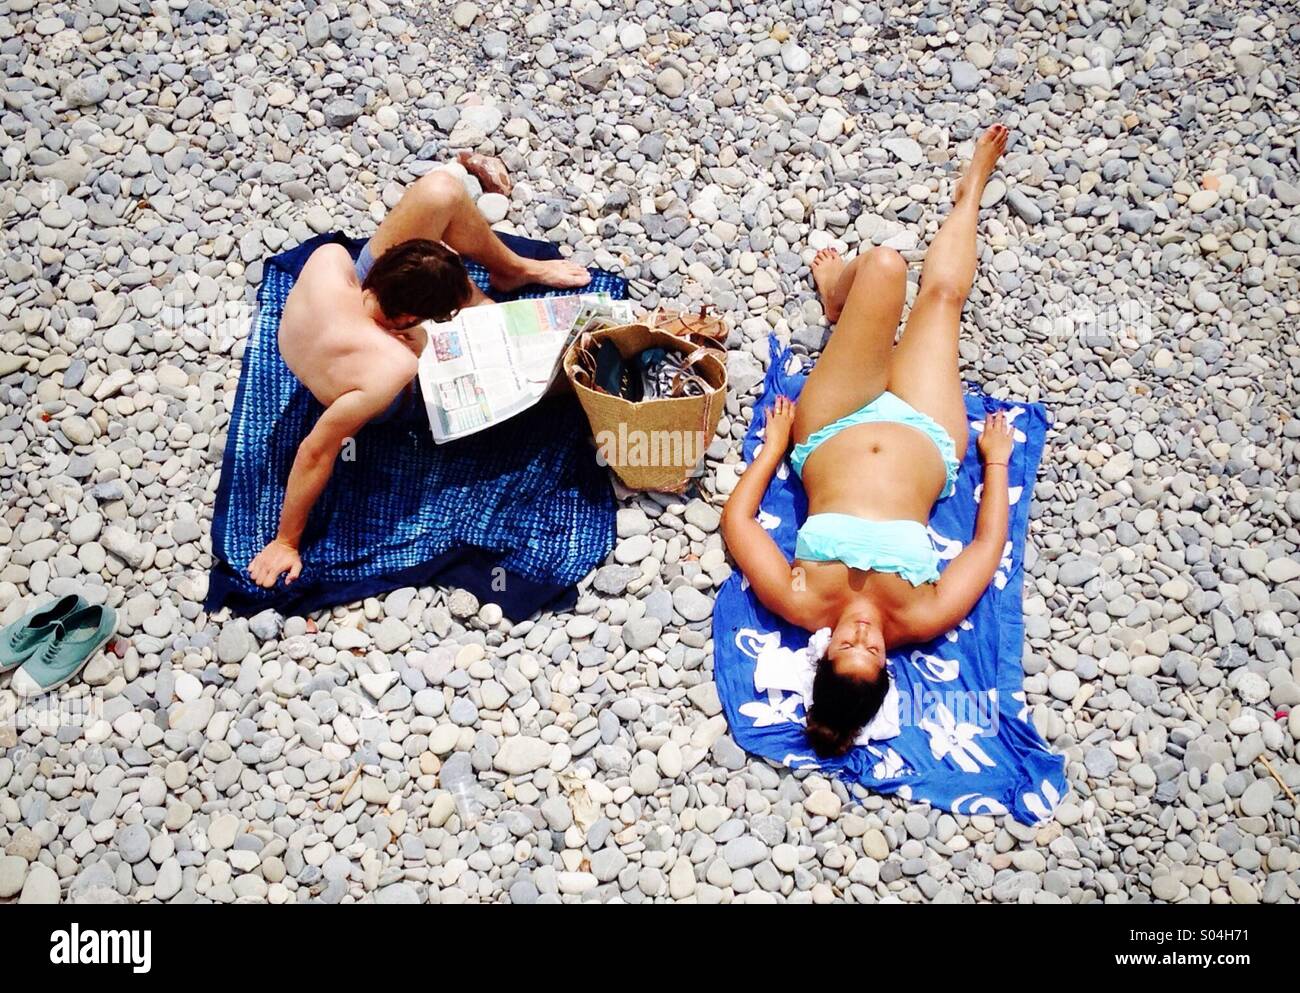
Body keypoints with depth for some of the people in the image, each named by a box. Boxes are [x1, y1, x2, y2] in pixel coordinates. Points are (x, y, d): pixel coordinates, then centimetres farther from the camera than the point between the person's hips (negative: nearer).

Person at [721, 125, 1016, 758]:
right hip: (926, 440, 0)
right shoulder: (919, 621, -32)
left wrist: (774, 443, -8)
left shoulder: (801, 604, -34)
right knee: (942, 292, 9)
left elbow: (738, 517, -18)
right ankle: (971, 189, 45)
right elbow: (989, 541, -15)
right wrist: (996, 461, -3)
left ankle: (838, 297, 34)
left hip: (834, 432, 0)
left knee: (885, 266, -9)